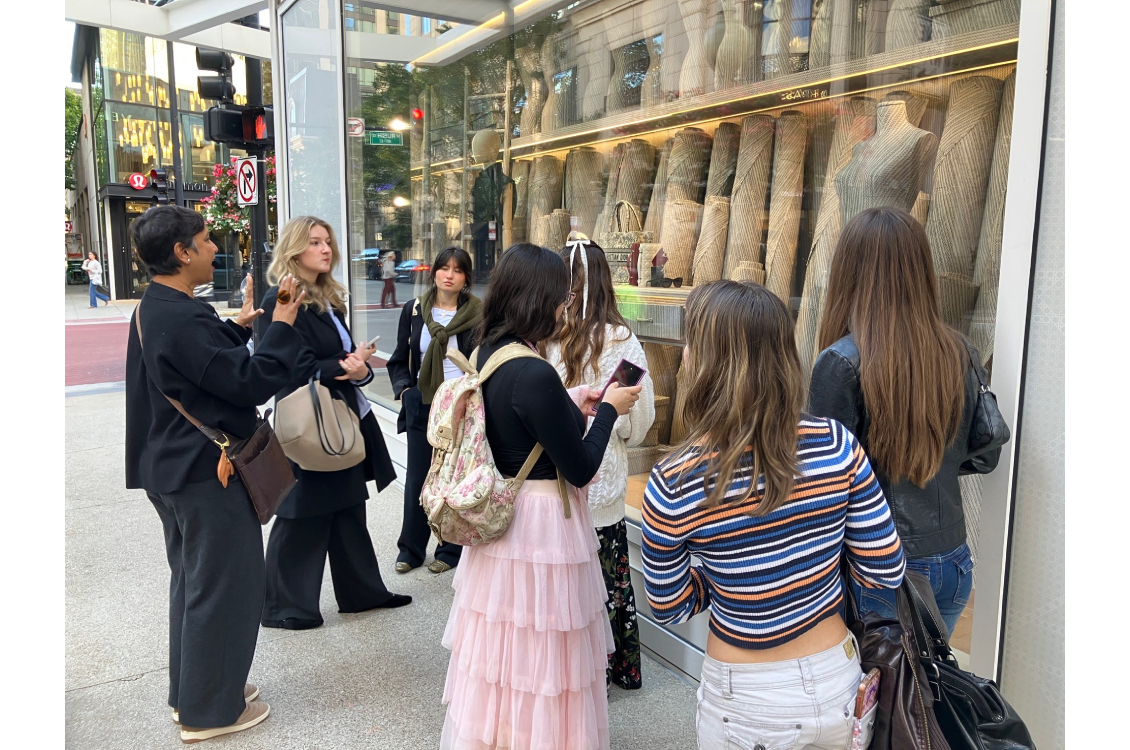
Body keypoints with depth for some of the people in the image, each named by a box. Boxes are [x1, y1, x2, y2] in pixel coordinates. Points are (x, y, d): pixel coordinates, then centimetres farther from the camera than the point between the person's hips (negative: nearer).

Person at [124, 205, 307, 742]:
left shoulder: (153, 308, 8)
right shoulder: (183, 317, -25)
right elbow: (253, 383, -24)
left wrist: (237, 326, 14)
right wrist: (282, 325, -15)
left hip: (174, 470, 11)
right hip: (207, 474, -11)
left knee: (193, 583, 22)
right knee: (223, 587, 4)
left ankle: (190, 692, 37)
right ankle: (209, 710, 19)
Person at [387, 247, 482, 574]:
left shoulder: (478, 314, -3)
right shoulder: (414, 311, 7)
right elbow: (400, 360, 13)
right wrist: (404, 388, -3)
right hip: (422, 408, 3)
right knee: (416, 480, 7)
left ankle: (451, 550, 22)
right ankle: (410, 550, 22)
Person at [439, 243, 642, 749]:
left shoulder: (486, 355, 1)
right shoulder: (534, 374, -26)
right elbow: (580, 469, -19)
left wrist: (571, 405, 12)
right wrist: (608, 409, -5)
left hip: (499, 511, 9)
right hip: (540, 522, -9)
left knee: (499, 645, 23)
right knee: (539, 657, 10)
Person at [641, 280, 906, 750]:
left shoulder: (673, 485, -23)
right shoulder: (836, 444, -18)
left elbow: (667, 608, -9)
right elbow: (886, 571, -8)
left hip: (745, 709, -2)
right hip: (836, 682, 3)